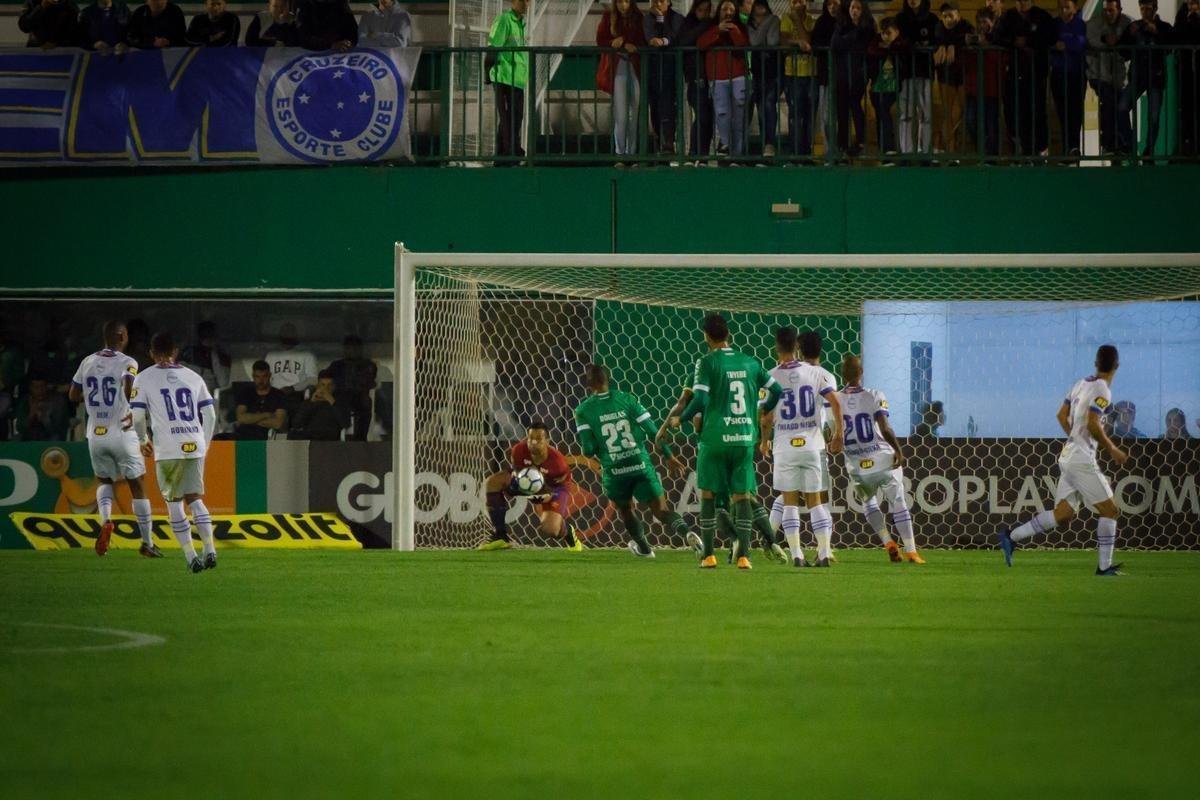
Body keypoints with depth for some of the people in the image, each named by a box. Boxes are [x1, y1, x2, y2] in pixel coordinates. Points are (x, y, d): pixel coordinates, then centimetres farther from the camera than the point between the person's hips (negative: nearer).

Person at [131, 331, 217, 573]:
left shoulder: (144, 379, 4)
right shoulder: (193, 377, 14)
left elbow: (137, 416, 1)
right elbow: (210, 415, 12)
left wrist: (143, 440, 19)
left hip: (168, 448, -3)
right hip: (195, 445, 3)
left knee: (174, 501, 9)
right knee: (194, 498, 12)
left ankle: (190, 556, 1)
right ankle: (210, 549, -6)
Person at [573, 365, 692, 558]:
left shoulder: (583, 411, -3)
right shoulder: (627, 400, 1)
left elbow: (588, 450, -7)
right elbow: (653, 431, 0)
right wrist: (669, 456, 12)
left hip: (614, 470, -1)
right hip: (641, 465, 1)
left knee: (625, 510, 27)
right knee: (661, 509, 3)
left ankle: (644, 547, 39)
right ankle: (684, 530, -25)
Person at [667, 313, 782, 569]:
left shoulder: (707, 363, -6)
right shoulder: (749, 363, 7)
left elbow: (700, 401, -14)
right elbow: (776, 390, 10)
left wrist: (680, 419, 3)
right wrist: (762, 412, 29)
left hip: (715, 437, -3)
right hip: (745, 438, 3)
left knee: (708, 494, 9)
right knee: (742, 495, 4)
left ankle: (708, 555, 8)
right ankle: (743, 554, -6)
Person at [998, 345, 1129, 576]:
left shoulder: (1082, 384, 13)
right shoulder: (1101, 390, -13)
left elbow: (1062, 415, 19)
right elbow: (1093, 424, -22)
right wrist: (1112, 449, -10)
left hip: (1068, 457, 9)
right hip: (1082, 461, -9)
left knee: (1063, 514, 9)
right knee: (1109, 511, -2)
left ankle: (1011, 537, 5)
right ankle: (1105, 566, -2)